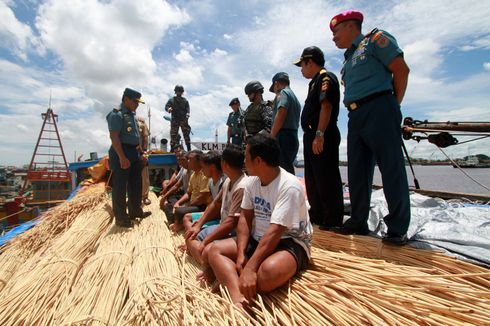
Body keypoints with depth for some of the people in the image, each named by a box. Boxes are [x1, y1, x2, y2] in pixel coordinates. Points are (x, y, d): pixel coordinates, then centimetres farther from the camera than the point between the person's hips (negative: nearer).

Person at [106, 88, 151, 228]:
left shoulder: (131, 114, 16)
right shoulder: (117, 114, -12)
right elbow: (114, 137, -19)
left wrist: (138, 153, 20)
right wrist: (122, 157, -24)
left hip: (134, 153, 10)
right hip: (121, 153, -9)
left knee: (135, 184, 16)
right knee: (120, 186, -1)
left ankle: (135, 211, 30)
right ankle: (121, 217, 9)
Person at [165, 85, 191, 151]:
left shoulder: (185, 100, 11)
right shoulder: (171, 100, 10)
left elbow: (188, 109, 4)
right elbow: (166, 106, 3)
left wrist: (187, 114, -15)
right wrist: (168, 109, -20)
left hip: (183, 120, 0)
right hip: (175, 120, 0)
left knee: (186, 133, -3)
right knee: (173, 134, -1)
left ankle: (189, 148, 1)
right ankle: (172, 149, 4)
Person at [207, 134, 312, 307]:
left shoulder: (289, 186, -22)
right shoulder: (252, 182, 0)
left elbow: (275, 232, -27)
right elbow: (245, 218, 0)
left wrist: (250, 268, -30)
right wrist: (241, 254, -12)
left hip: (290, 242, -7)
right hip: (258, 239, 7)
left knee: (269, 270, -38)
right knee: (215, 250, -8)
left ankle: (226, 276, -12)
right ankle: (238, 298, -29)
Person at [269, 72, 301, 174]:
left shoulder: (283, 93, -1)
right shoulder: (295, 98, 26)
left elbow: (280, 115, -15)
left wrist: (271, 137, -14)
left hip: (284, 136, -9)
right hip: (293, 137, 9)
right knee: (288, 171, 9)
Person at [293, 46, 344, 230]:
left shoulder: (325, 77, -6)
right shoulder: (315, 81, 24)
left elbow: (326, 106, -19)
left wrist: (319, 134, -26)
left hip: (322, 137, -11)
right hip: (312, 136, 11)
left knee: (326, 179, -7)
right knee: (313, 179, 15)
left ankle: (333, 221, 2)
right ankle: (317, 216, 26)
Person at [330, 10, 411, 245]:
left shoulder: (375, 39, 4)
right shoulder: (349, 57, 25)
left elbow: (401, 70, -4)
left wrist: (393, 106, -3)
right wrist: (355, 113, 9)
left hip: (379, 110, -8)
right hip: (355, 116, 8)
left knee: (391, 169, -5)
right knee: (357, 172, 6)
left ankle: (398, 228, 4)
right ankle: (358, 222, 15)